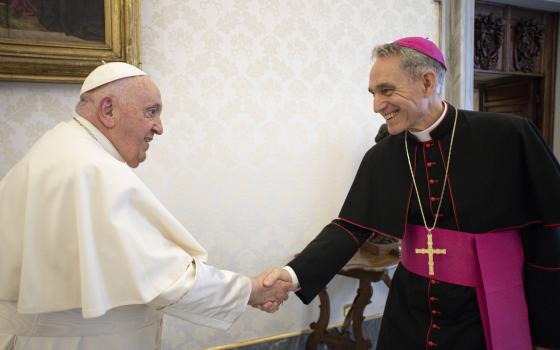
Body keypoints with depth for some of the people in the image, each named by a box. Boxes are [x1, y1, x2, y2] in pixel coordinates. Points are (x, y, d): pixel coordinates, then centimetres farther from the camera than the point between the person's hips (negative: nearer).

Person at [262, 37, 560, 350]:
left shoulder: (508, 137, -13)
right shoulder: (380, 158, -2)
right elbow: (350, 227, -4)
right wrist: (294, 274, -20)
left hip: (486, 316, -3)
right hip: (409, 310, 4)